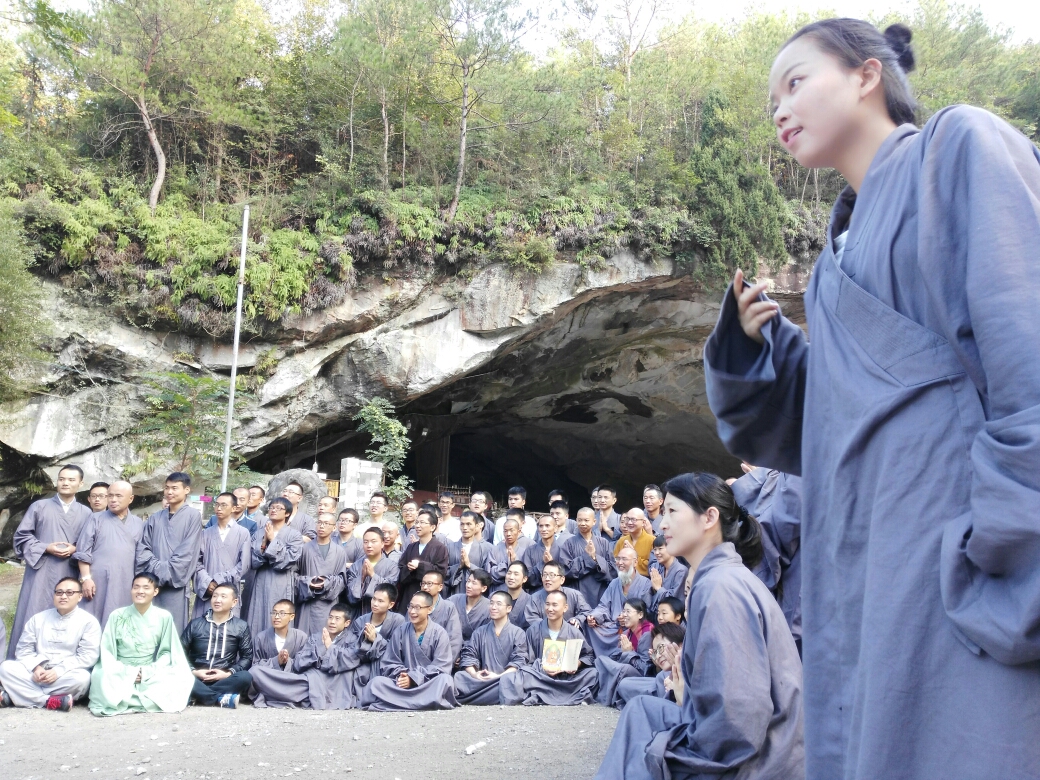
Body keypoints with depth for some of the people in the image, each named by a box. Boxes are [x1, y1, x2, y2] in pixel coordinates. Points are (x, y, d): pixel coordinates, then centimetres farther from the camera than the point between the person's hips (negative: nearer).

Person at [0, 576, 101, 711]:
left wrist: (58, 671, -19)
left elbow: (88, 656, -10)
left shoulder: (89, 621, 0)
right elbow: (24, 649, 7)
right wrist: (36, 667, -12)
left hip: (66, 675, -3)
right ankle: (51, 701, -30)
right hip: (36, 673, 3)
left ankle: (16, 695, -26)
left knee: (81, 678, -35)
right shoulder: (38, 619, 12)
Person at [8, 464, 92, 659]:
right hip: (41, 572, -1)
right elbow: (21, 535, 4)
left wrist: (75, 549, -9)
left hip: (69, 575, 1)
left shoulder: (85, 513, 8)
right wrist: (46, 548, -8)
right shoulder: (39, 506, 6)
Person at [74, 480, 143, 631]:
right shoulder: (96, 519, 7)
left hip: (124, 585, 2)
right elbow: (83, 552, 1)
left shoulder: (138, 524, 13)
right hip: (96, 582, -2)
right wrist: (86, 578, -9)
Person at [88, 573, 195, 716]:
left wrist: (148, 672, -13)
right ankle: (152, 700, -31)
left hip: (151, 676, 1)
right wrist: (126, 672, -14)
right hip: (120, 675, -1)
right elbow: (107, 652, 0)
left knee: (184, 678, -30)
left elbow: (167, 652, 2)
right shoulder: (117, 616, 1)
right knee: (101, 678, -35)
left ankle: (124, 702, -26)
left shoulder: (164, 617, 1)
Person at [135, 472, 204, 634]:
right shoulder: (155, 518, 15)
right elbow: (142, 547, 9)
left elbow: (187, 552, -5)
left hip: (176, 582, -4)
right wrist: (157, 568, -7)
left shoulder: (193, 515, 1)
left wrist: (165, 572, -9)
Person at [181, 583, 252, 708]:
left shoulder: (241, 626, 10)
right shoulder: (196, 624, 11)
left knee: (245, 677, -33)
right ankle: (222, 698, -30)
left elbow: (247, 656, 6)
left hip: (224, 679, 0)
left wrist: (229, 673, -10)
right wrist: (193, 671, -10)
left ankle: (200, 696, -25)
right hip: (197, 678, 0)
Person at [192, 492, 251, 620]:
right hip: (205, 591, 2)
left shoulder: (243, 533, 4)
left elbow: (244, 564, -1)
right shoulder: (206, 533, 12)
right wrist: (207, 582, -8)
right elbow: (198, 561, 7)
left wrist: (220, 580, -7)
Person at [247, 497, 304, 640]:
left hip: (282, 586, -3)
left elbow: (287, 561, -11)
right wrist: (264, 542, -11)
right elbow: (253, 561, 2)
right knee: (257, 624, 4)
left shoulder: (294, 535, 0)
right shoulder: (259, 533, 10)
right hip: (261, 584, 4)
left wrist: (273, 540, -9)